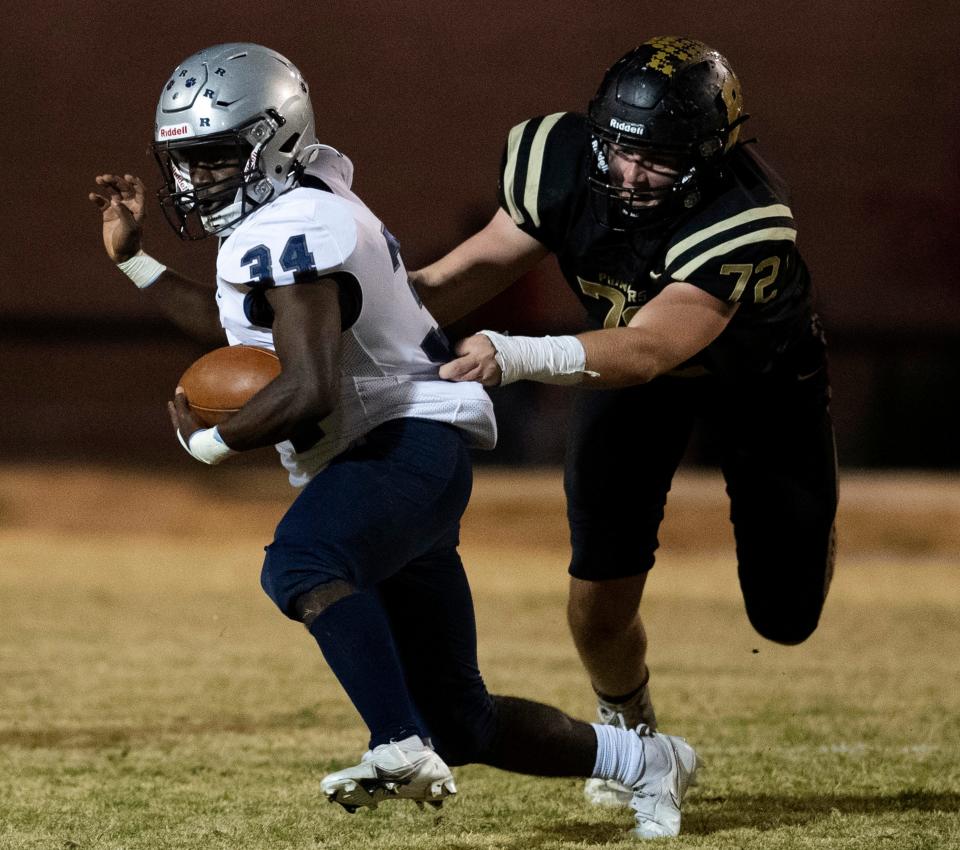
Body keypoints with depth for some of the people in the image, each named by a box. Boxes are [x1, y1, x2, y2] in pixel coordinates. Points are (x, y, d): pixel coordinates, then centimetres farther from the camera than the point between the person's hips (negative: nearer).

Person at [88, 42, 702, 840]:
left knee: (299, 565, -40)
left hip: (409, 445, -10)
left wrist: (207, 441, -12)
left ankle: (404, 749, -47)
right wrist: (135, 259, 24)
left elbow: (307, 392, -26)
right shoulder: (296, 212, 15)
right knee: (460, 723, 12)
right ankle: (645, 761, 27)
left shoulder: (289, 233, -16)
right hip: (382, 463, 10)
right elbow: (238, 329, 31)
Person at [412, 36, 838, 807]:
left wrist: (515, 357, -64)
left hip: (758, 372, -2)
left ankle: (809, 508, 42)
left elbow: (644, 352, -50)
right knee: (602, 593, -13)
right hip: (629, 355, 2)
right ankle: (626, 727, 21)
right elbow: (487, 262, -14)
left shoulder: (744, 221, -43)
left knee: (786, 617, 5)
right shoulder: (564, 160, -29)